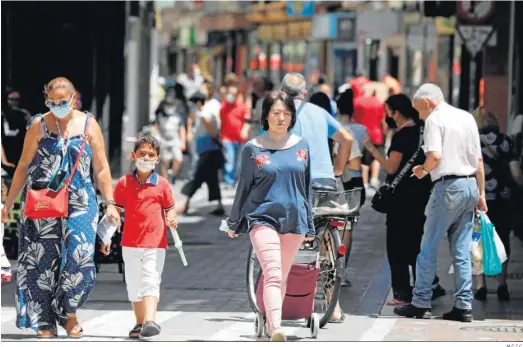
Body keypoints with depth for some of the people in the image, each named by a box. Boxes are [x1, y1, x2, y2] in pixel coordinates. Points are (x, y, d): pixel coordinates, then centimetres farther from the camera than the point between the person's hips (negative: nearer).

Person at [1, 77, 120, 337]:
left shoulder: (88, 125, 6)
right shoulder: (39, 125, 5)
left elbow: (101, 169, 7)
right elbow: (23, 166, 9)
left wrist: (110, 204, 1)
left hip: (79, 204, 0)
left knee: (80, 256, -14)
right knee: (43, 261, -2)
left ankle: (68, 313, 6)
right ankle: (44, 322, 6)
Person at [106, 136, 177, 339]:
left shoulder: (162, 184, 0)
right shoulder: (125, 183, 3)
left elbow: (170, 208, 7)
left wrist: (171, 219, -16)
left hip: (155, 244, -3)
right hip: (130, 243, 3)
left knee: (151, 283, -13)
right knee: (134, 285, 10)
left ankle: (150, 322, -25)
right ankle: (139, 323, 20)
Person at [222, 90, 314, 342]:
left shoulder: (301, 147, 7)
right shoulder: (253, 148, -1)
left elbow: (307, 188, 13)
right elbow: (243, 187, 6)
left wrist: (309, 225, 14)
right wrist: (233, 222, 11)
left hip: (294, 220, 3)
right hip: (262, 217, -3)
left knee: (282, 277, 12)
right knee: (273, 274, -17)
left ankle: (271, 324, 26)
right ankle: (276, 330, -29)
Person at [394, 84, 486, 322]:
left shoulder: (434, 119, -6)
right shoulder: (467, 118, 15)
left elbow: (435, 156, -18)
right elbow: (479, 160, 15)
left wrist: (422, 170, 1)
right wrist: (481, 193, 17)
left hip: (448, 185, -7)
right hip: (471, 185, 7)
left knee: (429, 248, 1)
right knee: (462, 252, 8)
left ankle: (421, 303, 3)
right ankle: (464, 306, 4)